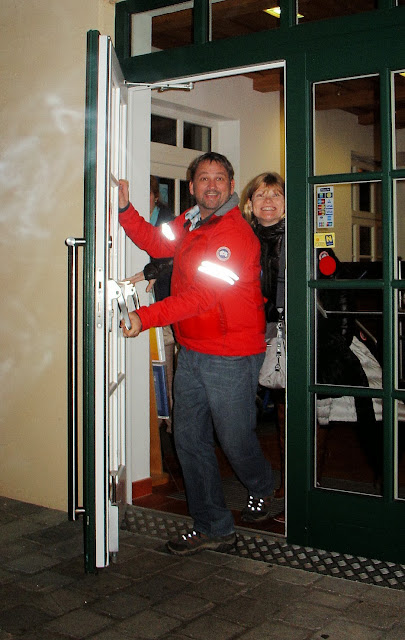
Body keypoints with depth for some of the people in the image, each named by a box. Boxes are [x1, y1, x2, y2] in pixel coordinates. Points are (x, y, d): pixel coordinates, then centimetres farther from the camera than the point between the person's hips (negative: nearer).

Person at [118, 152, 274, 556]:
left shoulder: (237, 235, -18)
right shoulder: (190, 222, 8)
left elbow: (203, 295, -25)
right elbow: (156, 243, 26)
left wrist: (146, 317, -28)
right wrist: (125, 209, 11)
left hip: (231, 357, -8)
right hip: (191, 352, 8)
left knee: (235, 440, 6)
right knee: (189, 439, 9)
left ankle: (261, 489, 41)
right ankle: (213, 529, 21)